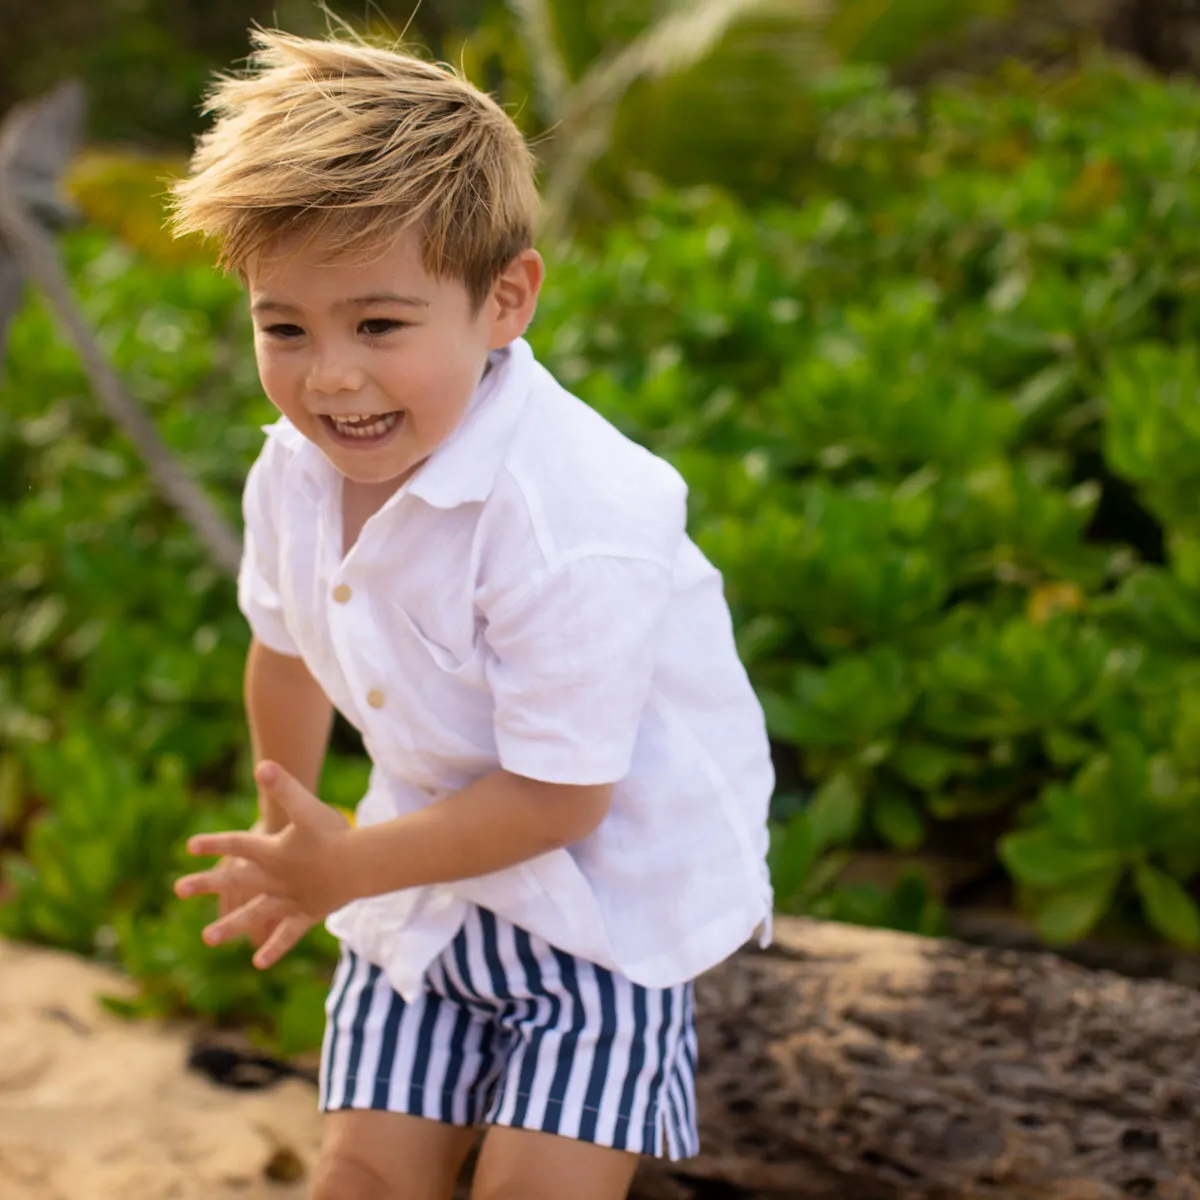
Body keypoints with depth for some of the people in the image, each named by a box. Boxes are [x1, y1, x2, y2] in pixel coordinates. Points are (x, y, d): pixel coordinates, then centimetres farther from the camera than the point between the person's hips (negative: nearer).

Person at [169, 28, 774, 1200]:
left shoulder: (575, 529, -33)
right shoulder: (296, 470, -9)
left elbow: (557, 796, -27)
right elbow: (286, 649, 12)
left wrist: (345, 866, -23)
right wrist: (279, 831, 25)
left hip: (606, 885, -6)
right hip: (431, 873, 7)